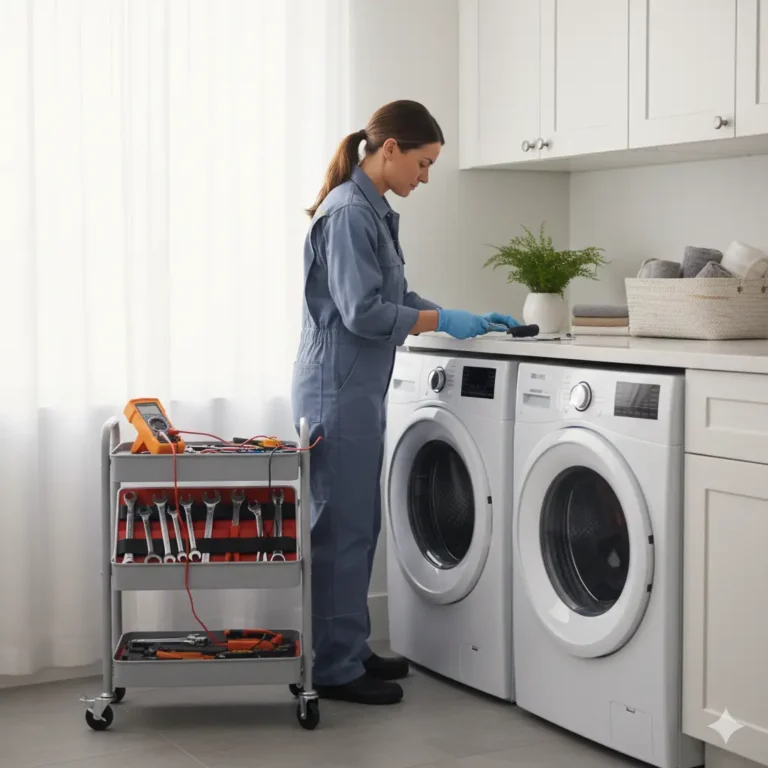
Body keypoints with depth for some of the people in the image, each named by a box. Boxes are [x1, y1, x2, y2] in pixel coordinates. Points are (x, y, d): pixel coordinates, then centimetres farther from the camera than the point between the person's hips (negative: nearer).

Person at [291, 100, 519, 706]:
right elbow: (362, 312, -21)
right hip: (337, 388, -10)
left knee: (361, 524, 14)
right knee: (341, 526, -3)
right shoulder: (348, 213, -16)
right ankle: (333, 668, 6)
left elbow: (397, 298, 17)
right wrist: (445, 322, -14)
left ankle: (351, 651, 25)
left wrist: (467, 320, 8)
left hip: (361, 389, 10)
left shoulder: (377, 213, 14)